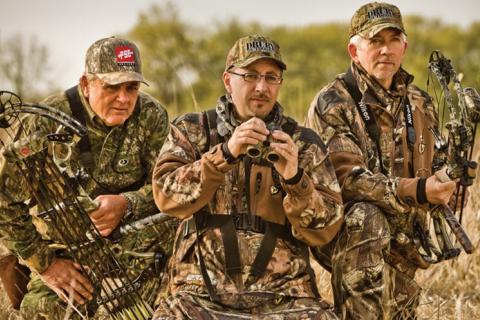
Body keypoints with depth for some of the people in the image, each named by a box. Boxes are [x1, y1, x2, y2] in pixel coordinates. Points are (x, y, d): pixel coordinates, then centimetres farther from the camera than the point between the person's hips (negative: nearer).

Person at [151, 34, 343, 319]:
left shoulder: (304, 144, 10)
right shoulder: (192, 130, 11)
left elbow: (324, 230, 2)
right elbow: (167, 196, -6)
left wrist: (294, 178, -15)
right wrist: (225, 153, -18)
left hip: (283, 293, 1)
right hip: (202, 293, -1)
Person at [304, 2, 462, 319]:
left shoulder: (420, 103, 8)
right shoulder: (332, 104, -12)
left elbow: (436, 165, 21)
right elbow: (346, 178, -23)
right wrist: (415, 190, -33)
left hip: (402, 247, 6)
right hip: (344, 234, -6)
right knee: (366, 217, -37)